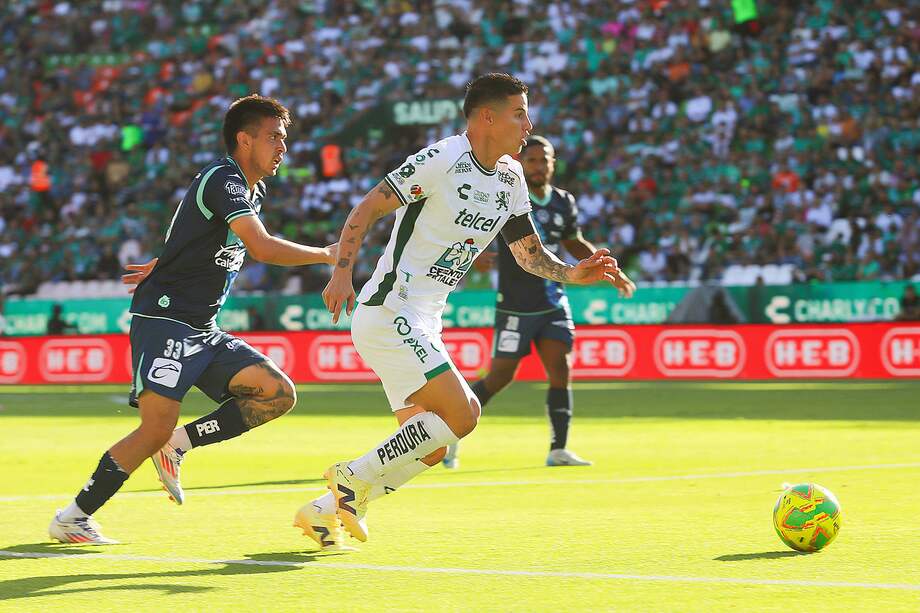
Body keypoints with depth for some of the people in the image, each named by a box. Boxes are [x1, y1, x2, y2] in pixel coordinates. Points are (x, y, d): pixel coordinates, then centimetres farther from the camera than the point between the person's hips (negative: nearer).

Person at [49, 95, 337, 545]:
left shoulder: (252, 191, 16)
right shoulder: (222, 179, -14)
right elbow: (262, 247, -27)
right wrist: (326, 255, -19)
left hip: (203, 331, 9)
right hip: (164, 320, -9)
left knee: (278, 393, -7)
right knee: (156, 429, -19)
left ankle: (179, 443, -1)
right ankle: (72, 518, -7)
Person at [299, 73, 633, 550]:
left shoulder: (510, 177, 11)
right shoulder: (441, 160, -14)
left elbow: (529, 252, 15)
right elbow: (367, 209, -14)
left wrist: (572, 273, -4)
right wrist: (342, 272, -24)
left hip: (422, 324, 9)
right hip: (389, 311, -9)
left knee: (429, 446, 8)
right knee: (459, 414, -18)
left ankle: (325, 509, 15)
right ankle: (355, 479, -8)